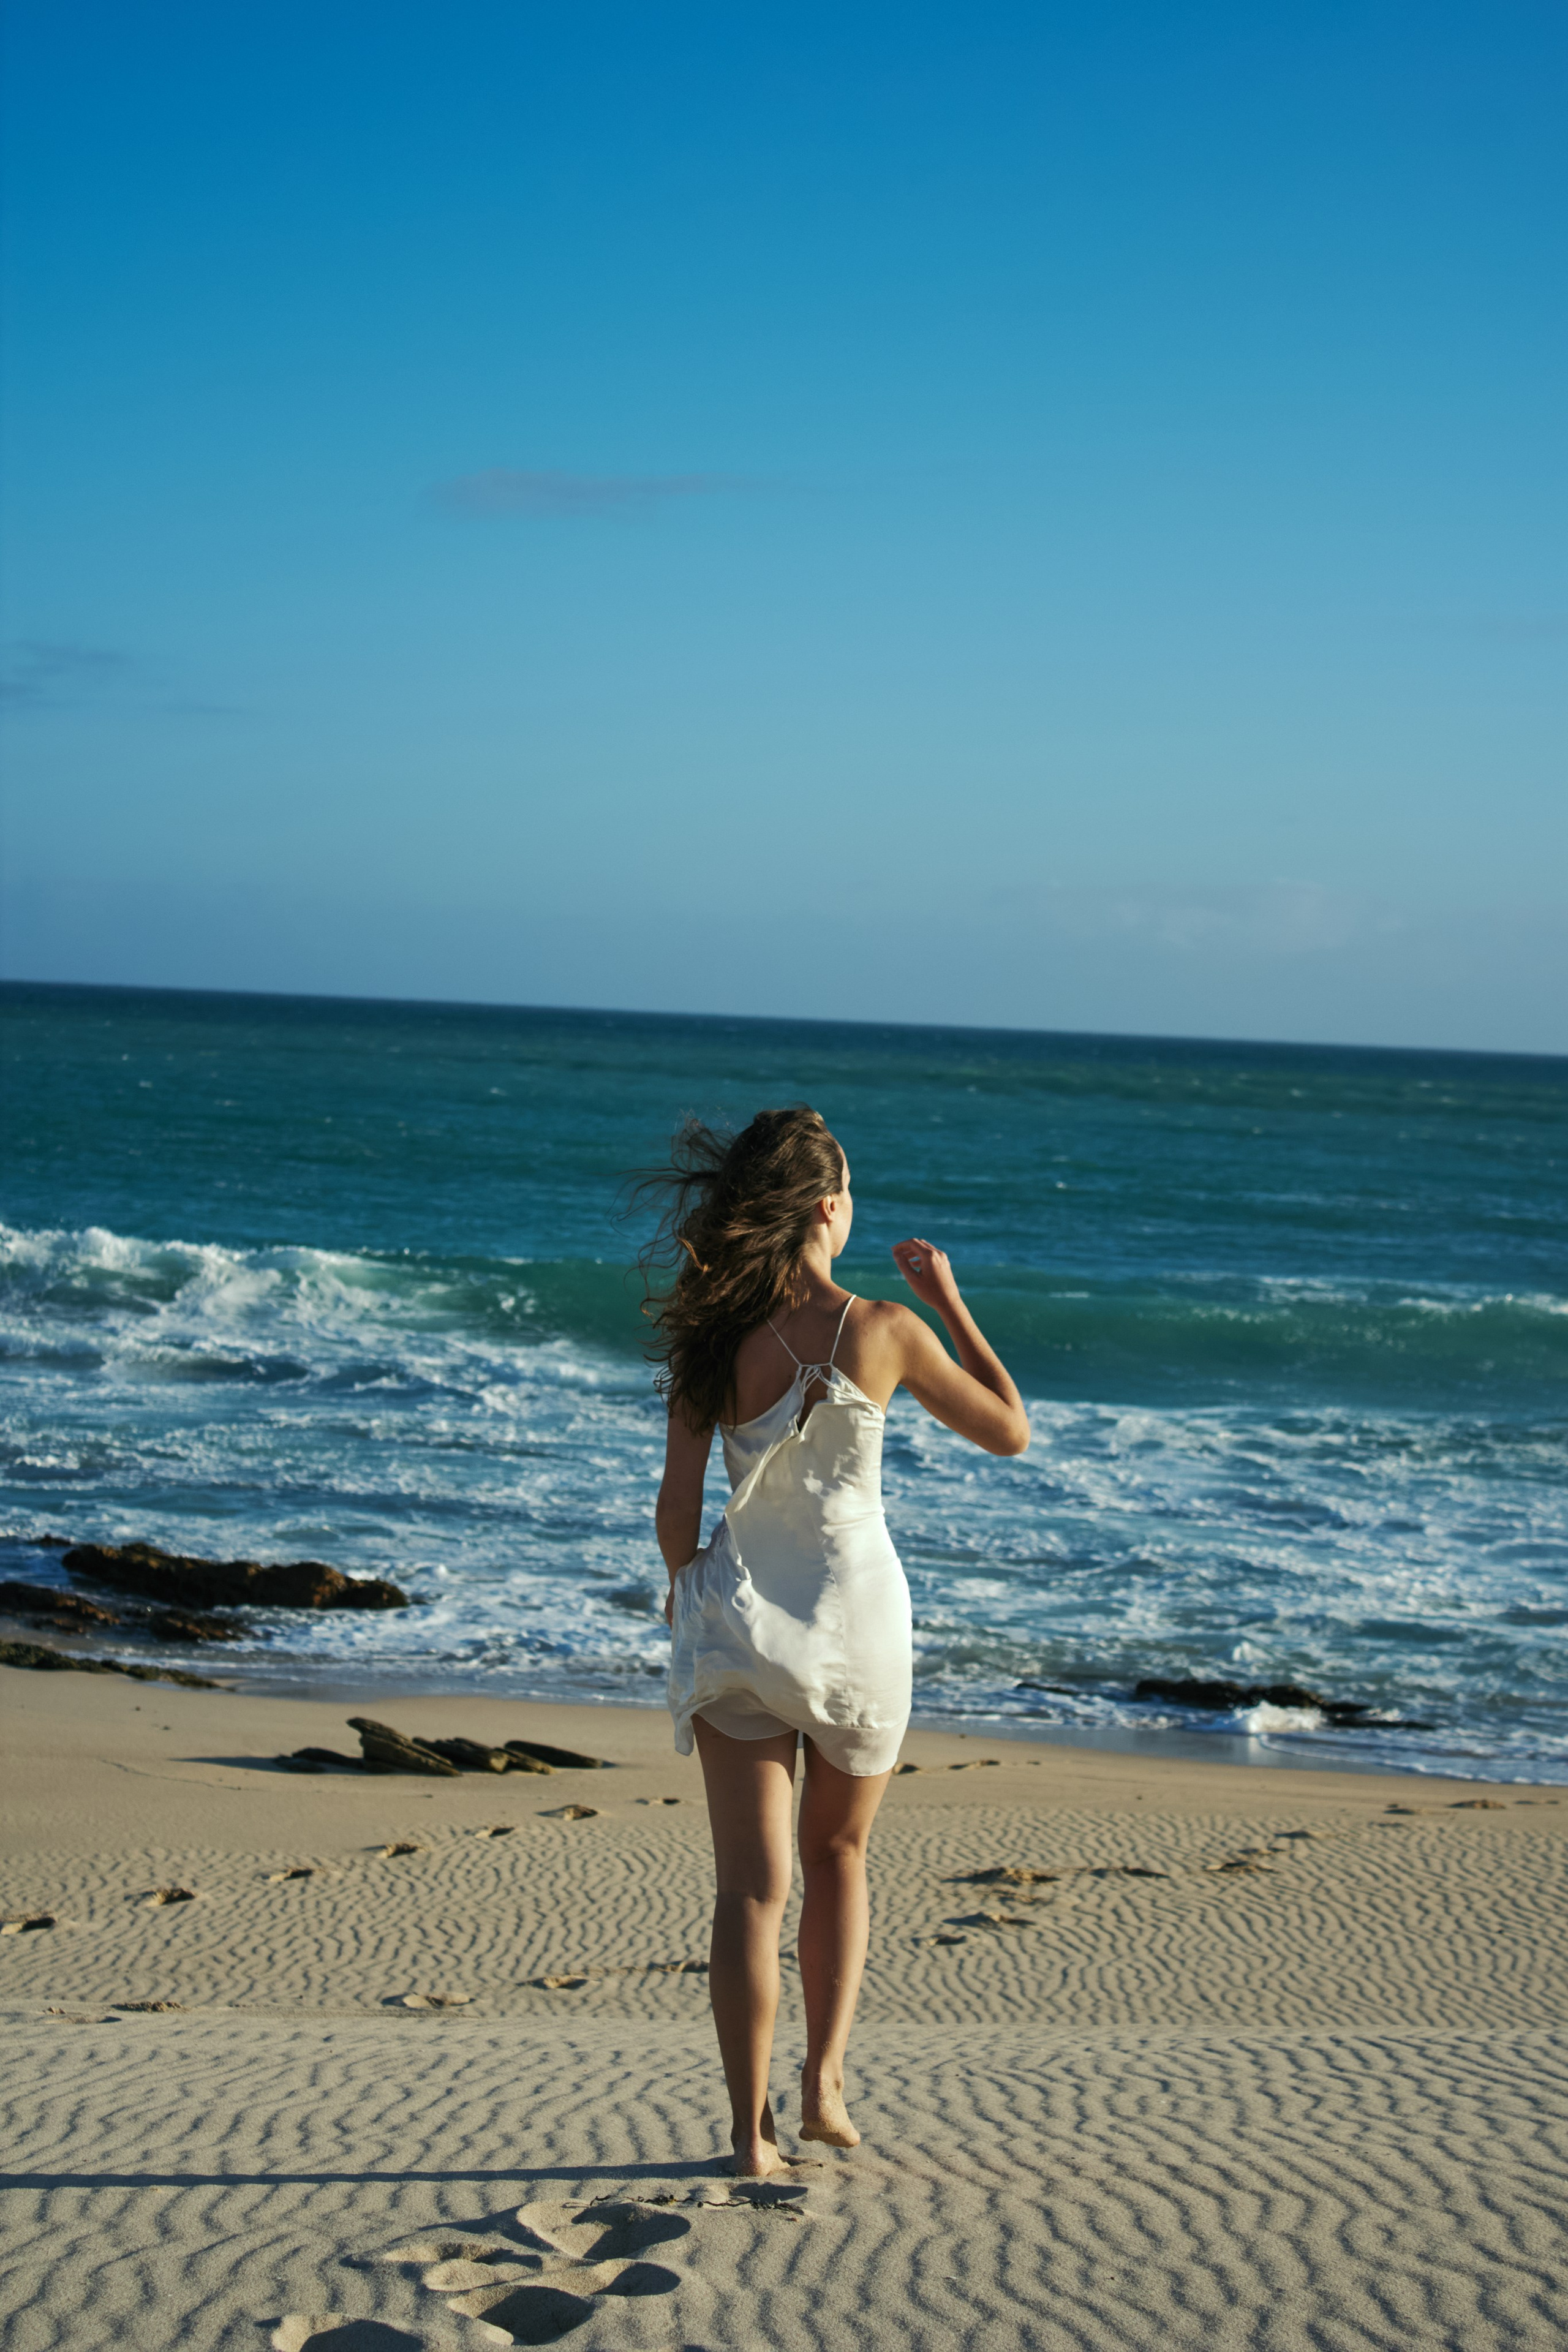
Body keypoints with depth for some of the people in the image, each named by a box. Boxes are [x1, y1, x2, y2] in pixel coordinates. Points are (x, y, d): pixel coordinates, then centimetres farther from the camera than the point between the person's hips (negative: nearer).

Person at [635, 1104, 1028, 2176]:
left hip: (739, 1617, 1)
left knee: (752, 1887, 5)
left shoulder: (716, 1336, -6)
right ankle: (826, 2082, 15)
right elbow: (1010, 1431, 1)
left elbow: (679, 1504, -4)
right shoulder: (884, 1331, -11)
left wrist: (686, 1586, 16)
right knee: (839, 1857, 22)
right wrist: (951, 1302, 7)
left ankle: (752, 2130, 3)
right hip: (856, 1617, -1)